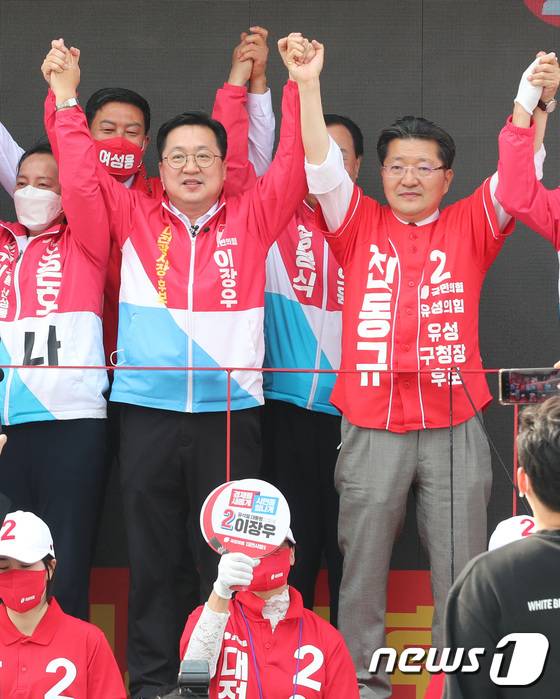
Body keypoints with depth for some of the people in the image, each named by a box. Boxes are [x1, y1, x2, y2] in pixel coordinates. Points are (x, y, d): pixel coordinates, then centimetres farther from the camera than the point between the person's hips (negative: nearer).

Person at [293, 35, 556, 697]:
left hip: (454, 427, 0)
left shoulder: (469, 228, 9)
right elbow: (321, 165, -3)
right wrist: (308, 83, -14)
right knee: (362, 563, 5)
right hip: (371, 427, 0)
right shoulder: (360, 227, 8)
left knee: (460, 566, 3)